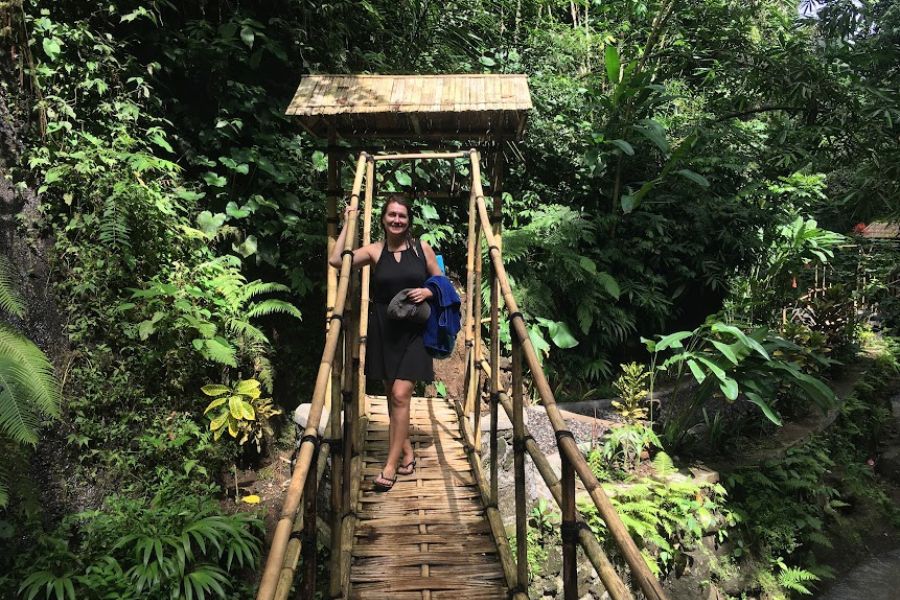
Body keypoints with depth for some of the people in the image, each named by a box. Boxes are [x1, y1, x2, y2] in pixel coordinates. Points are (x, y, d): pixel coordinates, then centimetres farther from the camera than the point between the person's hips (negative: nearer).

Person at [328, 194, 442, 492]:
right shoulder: (375, 250, 3)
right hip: (383, 329, 2)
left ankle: (391, 466, 0)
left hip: (412, 331, -2)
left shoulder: (422, 248, 2)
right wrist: (347, 224, -7)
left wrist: (428, 292, -10)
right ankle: (407, 453, 27)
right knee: (392, 395, 10)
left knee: (400, 395, -9)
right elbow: (336, 260, -11)